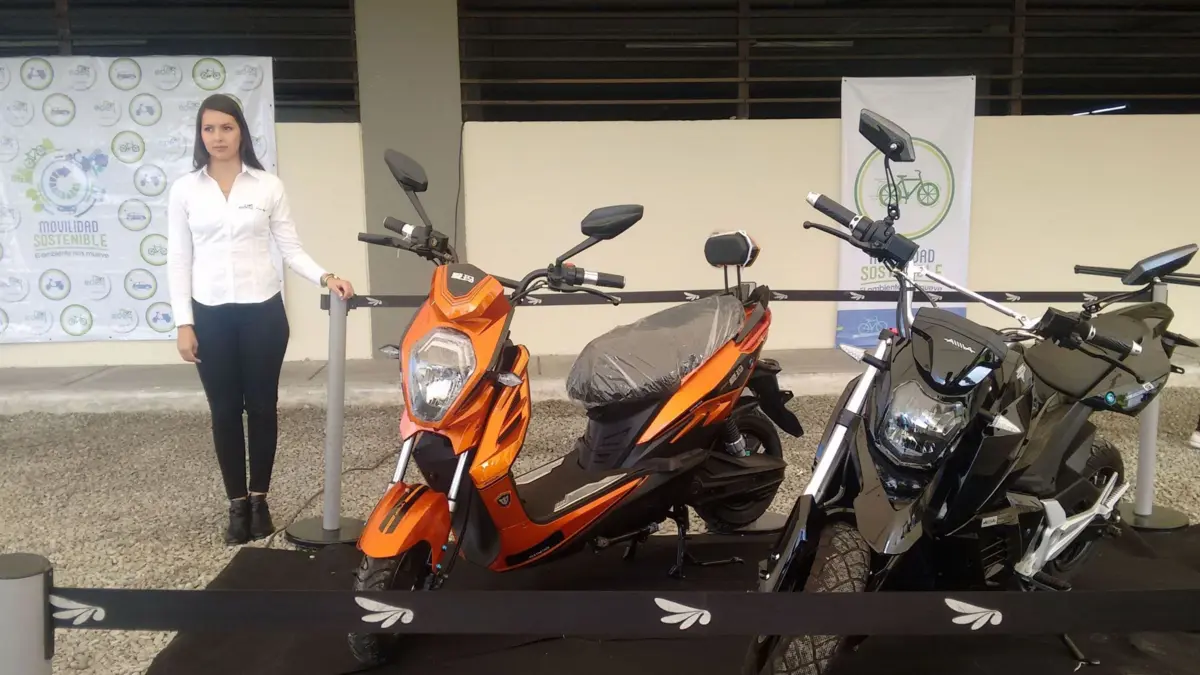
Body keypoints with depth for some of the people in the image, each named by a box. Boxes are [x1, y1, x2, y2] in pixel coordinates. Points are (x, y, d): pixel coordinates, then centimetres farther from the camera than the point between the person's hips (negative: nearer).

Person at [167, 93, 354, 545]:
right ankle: (237, 504, 19)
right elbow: (178, 260, 3)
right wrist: (183, 324, -2)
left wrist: (324, 277, -18)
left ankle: (259, 499, 23)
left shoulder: (268, 186, 1)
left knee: (262, 407, 7)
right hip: (211, 315, 1)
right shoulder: (185, 189, 3)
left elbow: (291, 249, 0)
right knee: (224, 412, 7)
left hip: (262, 311, 0)